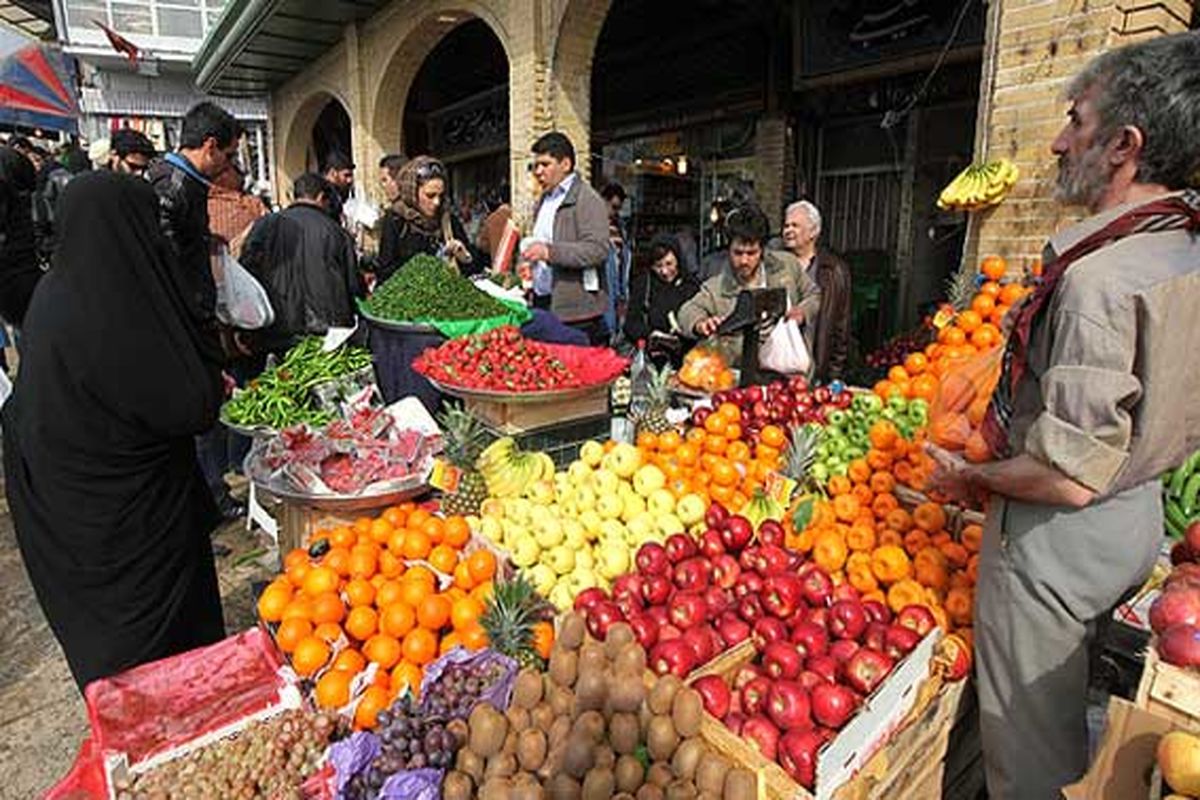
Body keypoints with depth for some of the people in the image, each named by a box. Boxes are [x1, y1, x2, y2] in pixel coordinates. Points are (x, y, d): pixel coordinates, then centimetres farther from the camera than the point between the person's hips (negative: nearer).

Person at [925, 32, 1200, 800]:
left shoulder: (1097, 279, -27)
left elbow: (1069, 477, -28)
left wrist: (969, 477, -12)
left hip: (1058, 538, -9)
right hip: (1138, 515, 9)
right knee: (1076, 720, 30)